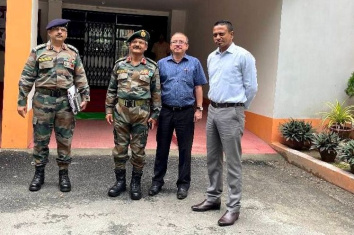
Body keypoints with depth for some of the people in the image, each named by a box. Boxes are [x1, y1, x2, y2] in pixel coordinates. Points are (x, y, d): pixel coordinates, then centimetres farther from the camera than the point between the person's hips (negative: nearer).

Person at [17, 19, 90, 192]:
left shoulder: (73, 53, 9)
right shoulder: (38, 52, 3)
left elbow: (81, 78, 10)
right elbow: (26, 78, 2)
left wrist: (85, 97, 1)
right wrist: (21, 101, -1)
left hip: (66, 101, 1)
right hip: (43, 100, -1)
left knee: (65, 140, 6)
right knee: (40, 139, 6)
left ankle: (63, 174, 17)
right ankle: (39, 174, 18)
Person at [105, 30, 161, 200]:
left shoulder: (152, 67, 2)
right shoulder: (120, 64, 6)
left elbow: (156, 93, 2)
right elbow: (111, 89, 9)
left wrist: (154, 114, -2)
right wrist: (108, 110, 4)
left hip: (142, 112, -1)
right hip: (121, 110, 2)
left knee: (138, 149, 5)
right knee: (120, 147, 7)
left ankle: (136, 183, 17)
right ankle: (120, 181, 20)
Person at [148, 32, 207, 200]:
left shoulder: (194, 63, 4)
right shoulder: (162, 63, 7)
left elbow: (198, 87, 4)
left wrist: (199, 109, -2)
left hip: (186, 112, -1)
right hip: (165, 111, 1)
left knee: (185, 149, 6)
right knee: (162, 148, 9)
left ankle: (183, 184, 17)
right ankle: (157, 181, 21)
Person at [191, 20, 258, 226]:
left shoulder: (243, 56, -8)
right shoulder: (212, 57, 12)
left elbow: (251, 87, -4)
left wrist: (239, 108, 5)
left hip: (231, 113, -7)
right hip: (212, 110, 7)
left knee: (233, 162, -2)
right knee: (213, 158, 13)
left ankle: (234, 207, 5)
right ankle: (213, 198, 26)